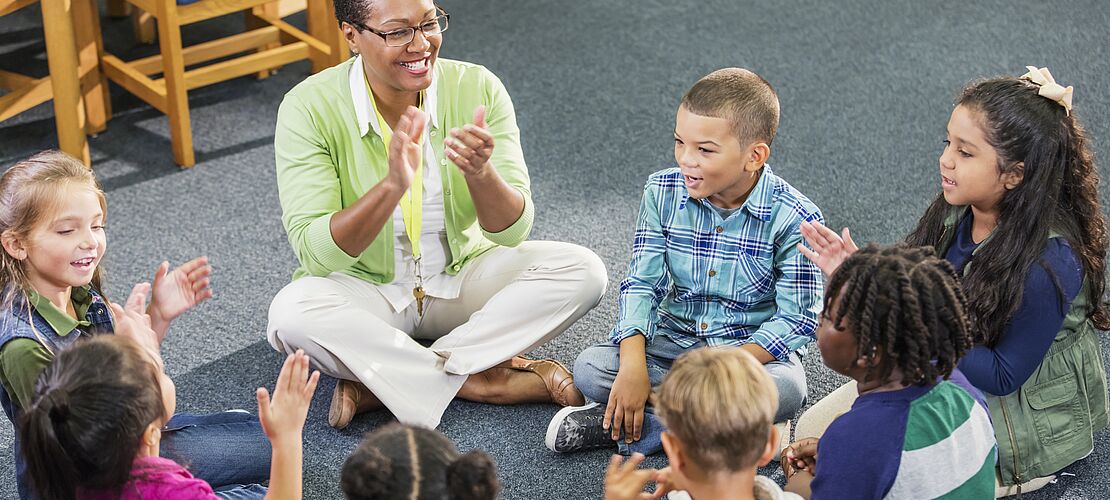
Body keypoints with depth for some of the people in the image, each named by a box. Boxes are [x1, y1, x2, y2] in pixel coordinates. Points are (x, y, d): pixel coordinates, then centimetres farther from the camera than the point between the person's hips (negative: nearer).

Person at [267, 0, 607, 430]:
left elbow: (512, 232, -15)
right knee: (291, 313, -33)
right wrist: (392, 186, -40)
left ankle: (379, 381, -22)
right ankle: (481, 381, -20)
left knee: (582, 271, -19)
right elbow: (314, 253, -25)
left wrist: (480, 173, -37)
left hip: (462, 278, 3)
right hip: (364, 291, -3)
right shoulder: (308, 108, -19)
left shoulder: (478, 88, -13)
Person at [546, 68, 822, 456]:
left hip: (755, 349, -2)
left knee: (787, 389, -36)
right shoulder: (663, 192, -7)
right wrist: (633, 366, -23)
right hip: (673, 341, 3)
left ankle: (639, 429, -25)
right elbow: (641, 283, -7)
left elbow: (797, 318, -16)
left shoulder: (793, 217, -18)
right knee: (589, 368, -21)